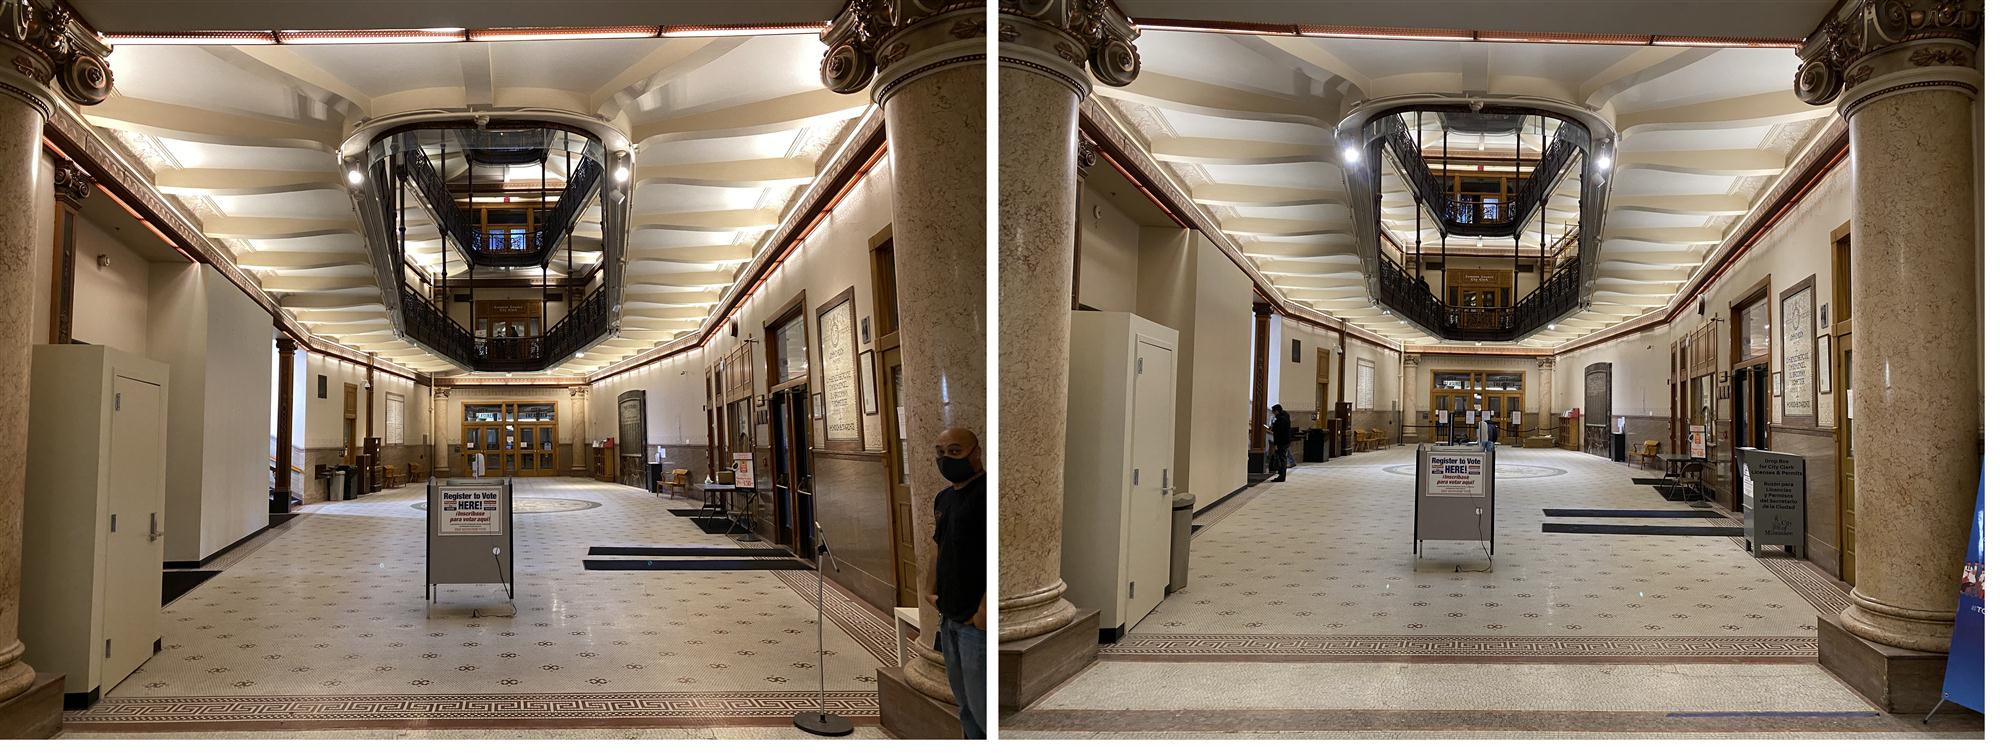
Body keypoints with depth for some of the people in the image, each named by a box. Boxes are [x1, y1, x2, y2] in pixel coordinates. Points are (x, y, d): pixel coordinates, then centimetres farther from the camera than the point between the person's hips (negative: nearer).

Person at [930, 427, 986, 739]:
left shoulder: (985, 494, -15)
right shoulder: (944, 498, 13)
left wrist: (984, 611, -23)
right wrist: (933, 591, 16)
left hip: (977, 620, -9)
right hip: (948, 617, 9)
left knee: (982, 705, -5)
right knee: (964, 702, 18)